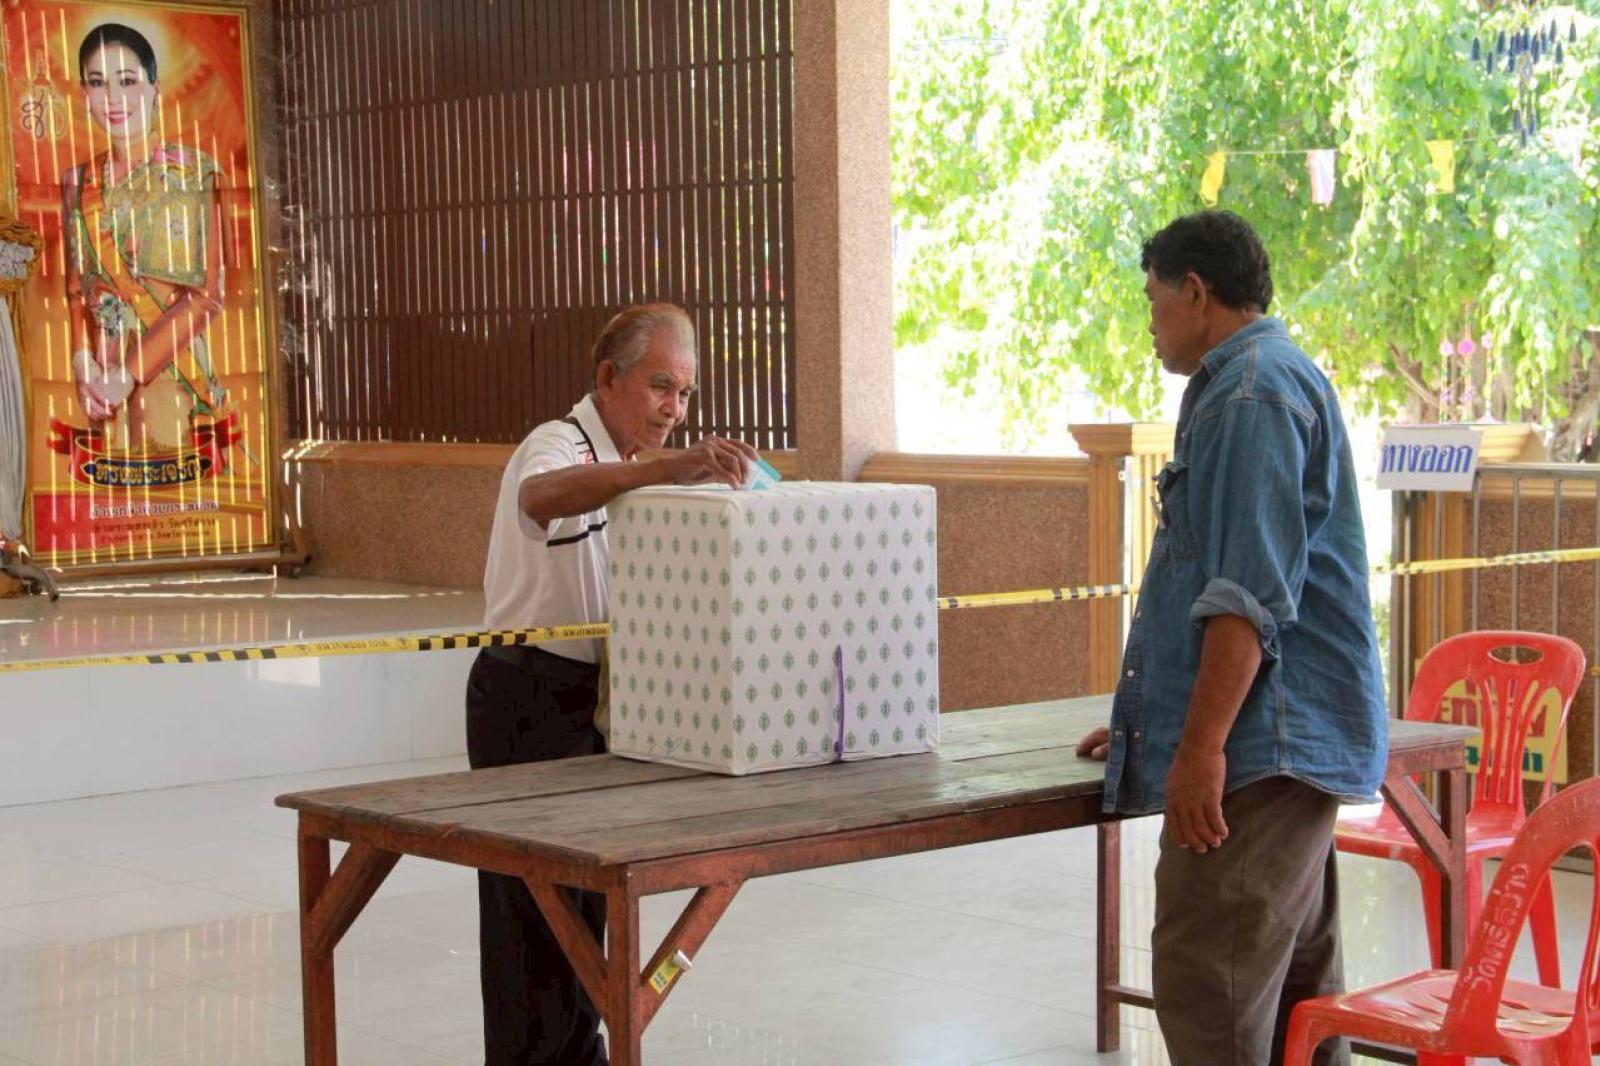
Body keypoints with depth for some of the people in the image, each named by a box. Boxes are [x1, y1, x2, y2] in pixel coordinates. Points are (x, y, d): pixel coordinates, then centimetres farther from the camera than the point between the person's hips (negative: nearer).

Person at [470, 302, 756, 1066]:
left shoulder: (627, 470, 13)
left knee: (587, 888, 15)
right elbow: (543, 497, -43)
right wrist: (666, 470, -56)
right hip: (530, 696, -9)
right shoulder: (560, 447, -16)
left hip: (595, 695, 9)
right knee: (533, 897, -5)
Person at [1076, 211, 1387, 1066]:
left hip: (1264, 746, -11)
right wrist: (1153, 721, 31)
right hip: (1296, 741, 11)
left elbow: (1250, 595, -21)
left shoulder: (1252, 391, -11)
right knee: (1298, 990, 13)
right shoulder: (1277, 380, 23)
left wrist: (1202, 746, -23)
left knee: (1208, 994, -12)